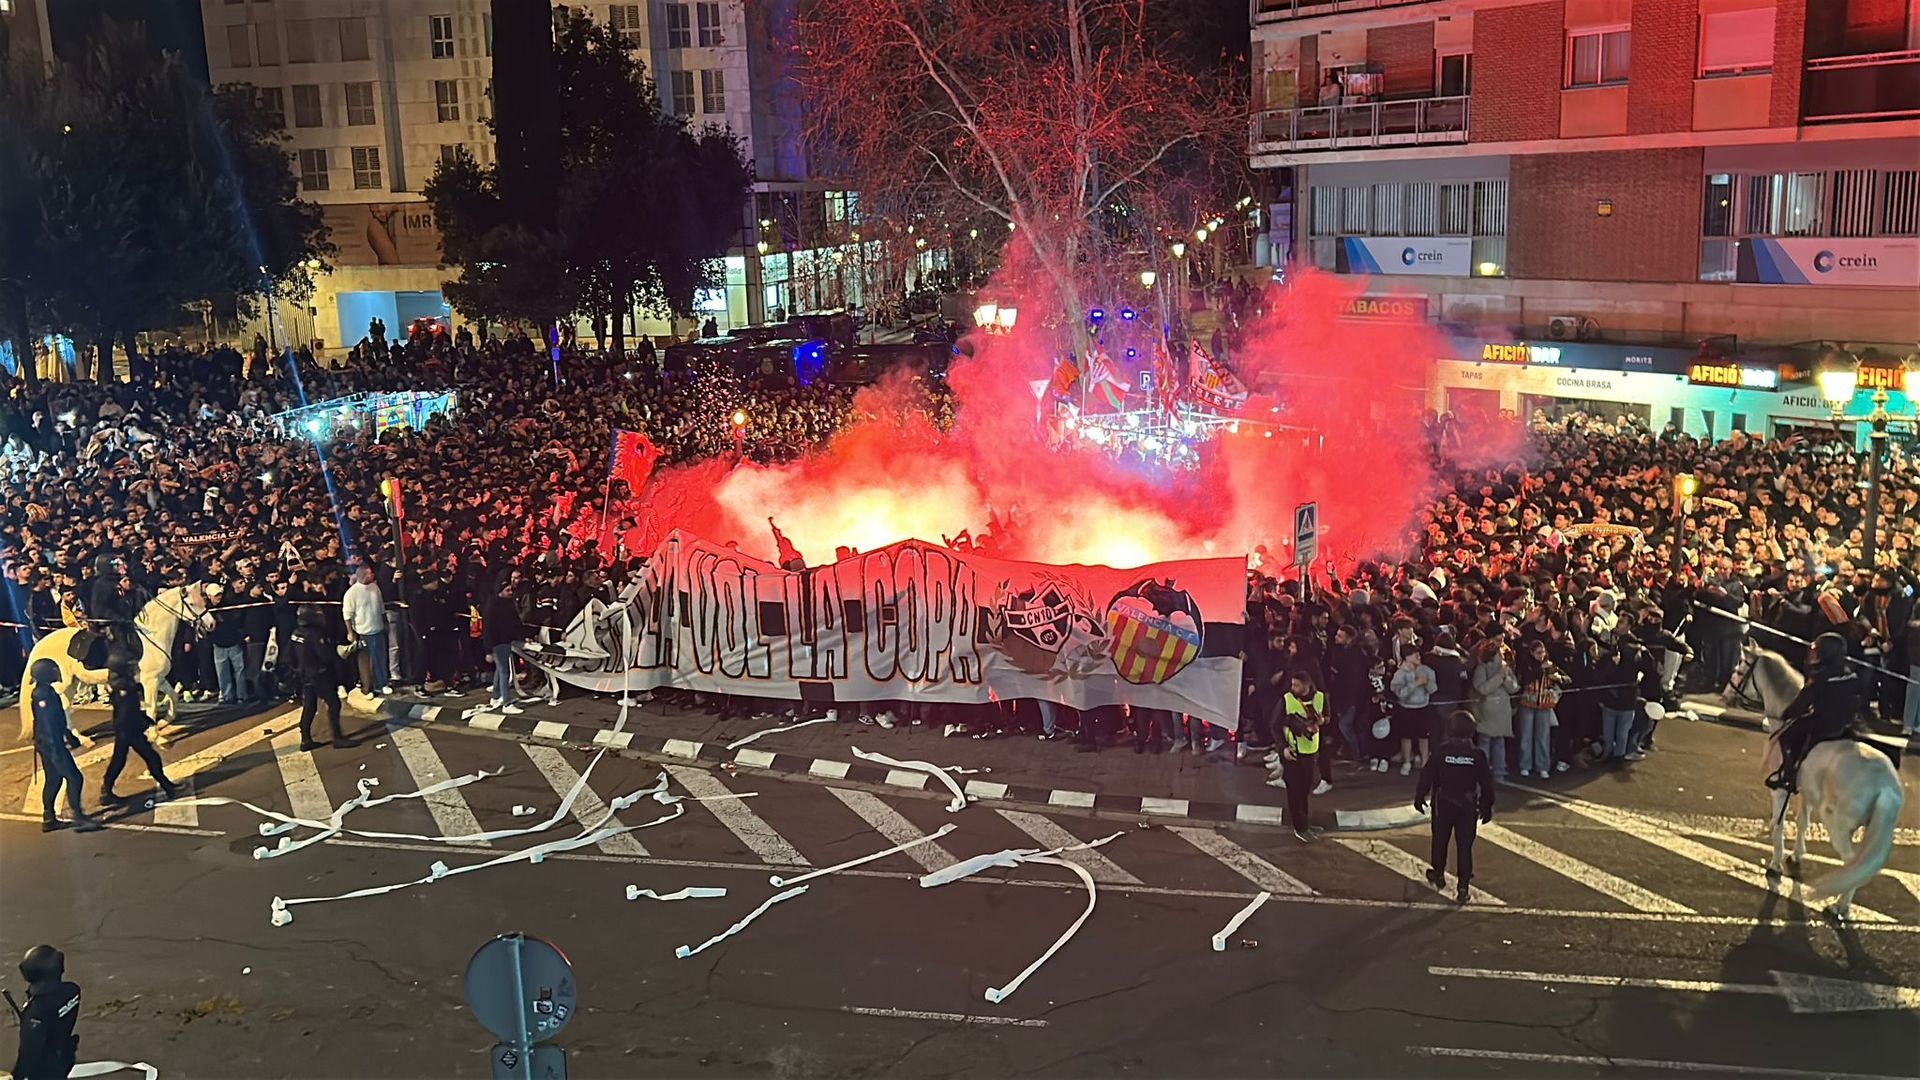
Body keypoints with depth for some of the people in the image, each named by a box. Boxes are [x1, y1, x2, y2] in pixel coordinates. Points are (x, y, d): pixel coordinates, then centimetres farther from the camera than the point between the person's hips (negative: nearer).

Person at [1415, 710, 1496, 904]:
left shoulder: (1441, 752, -11)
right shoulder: (1478, 755, -8)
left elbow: (1427, 776, -5)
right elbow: (1486, 784, -2)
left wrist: (1419, 798, 7)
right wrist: (1487, 807, 9)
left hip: (1443, 806, 0)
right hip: (1468, 808, 0)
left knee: (1440, 841, 18)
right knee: (1465, 846, 3)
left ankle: (1438, 875, 34)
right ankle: (1462, 887, 1)